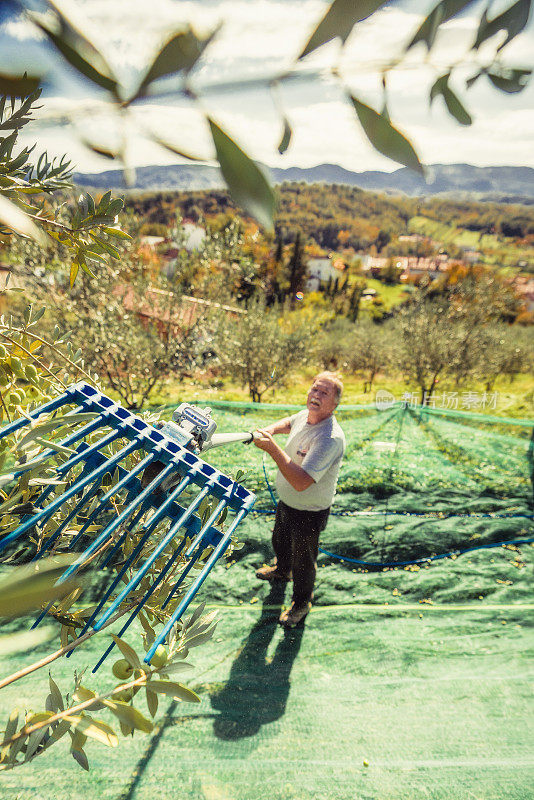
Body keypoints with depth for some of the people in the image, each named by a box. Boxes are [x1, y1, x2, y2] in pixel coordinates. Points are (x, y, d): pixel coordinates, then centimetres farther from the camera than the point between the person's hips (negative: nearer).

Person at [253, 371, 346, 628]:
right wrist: (270, 429, -2)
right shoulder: (305, 415, -10)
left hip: (309, 513, -8)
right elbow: (288, 423, 18)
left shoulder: (331, 438, -36)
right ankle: (282, 570, 65)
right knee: (280, 541, 33)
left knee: (302, 559, 15)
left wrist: (272, 449, -44)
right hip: (286, 502, 8)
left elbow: (301, 482, -41)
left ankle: (302, 602, 44)